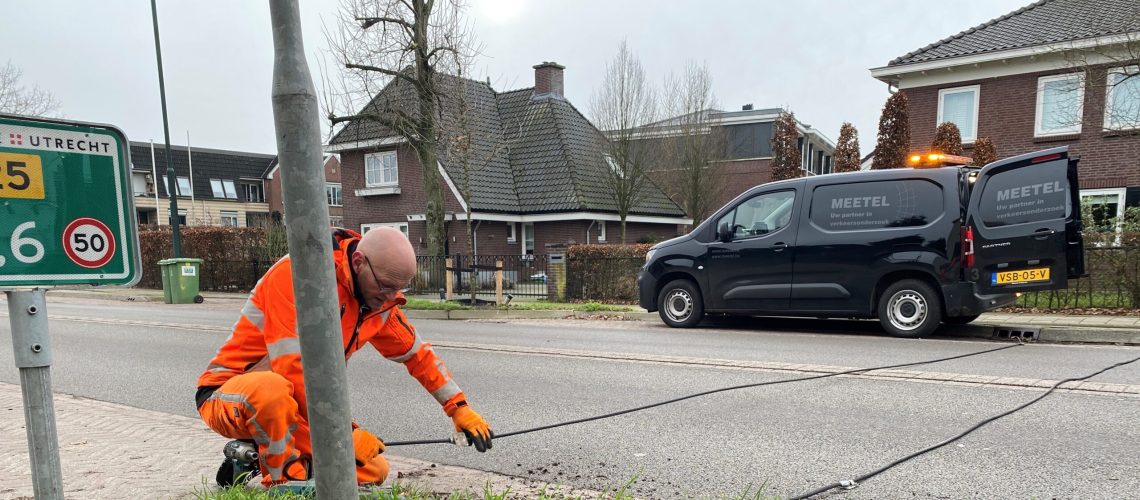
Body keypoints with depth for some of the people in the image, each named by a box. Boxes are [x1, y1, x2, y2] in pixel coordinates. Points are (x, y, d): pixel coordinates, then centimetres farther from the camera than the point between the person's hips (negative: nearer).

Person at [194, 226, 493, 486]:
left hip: (299, 409, 7)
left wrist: (460, 409, 5)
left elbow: (418, 355, 10)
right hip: (229, 399, -7)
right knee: (273, 389, -41)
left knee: (374, 471, -1)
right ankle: (284, 481, -15)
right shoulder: (298, 272, -26)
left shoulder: (380, 299, -2)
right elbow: (293, 367, -31)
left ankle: (264, 453, 11)